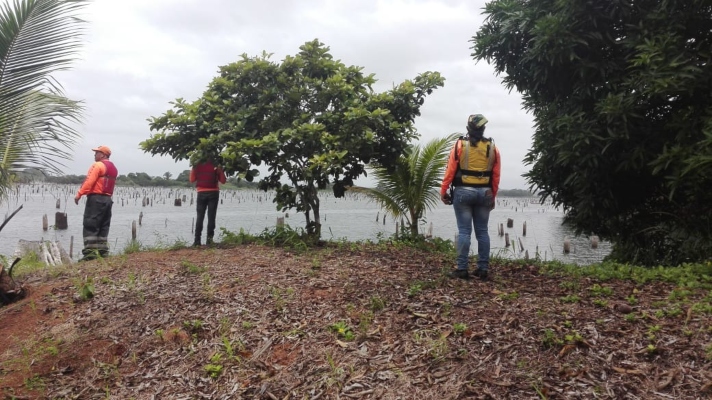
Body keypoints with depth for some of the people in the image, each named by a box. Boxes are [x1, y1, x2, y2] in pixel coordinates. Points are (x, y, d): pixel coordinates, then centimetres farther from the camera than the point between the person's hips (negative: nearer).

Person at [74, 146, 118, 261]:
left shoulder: (98, 165, -9)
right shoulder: (113, 168, 18)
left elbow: (89, 181, -17)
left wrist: (79, 194, -16)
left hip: (96, 198, -8)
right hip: (107, 199, 8)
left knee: (90, 226, -6)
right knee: (103, 226, 11)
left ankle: (90, 251, -11)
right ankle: (103, 250, 11)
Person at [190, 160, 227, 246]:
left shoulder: (197, 166, 2)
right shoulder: (215, 166, -1)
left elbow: (192, 180, 8)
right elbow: (223, 180, -1)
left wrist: (193, 169, 13)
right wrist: (220, 170, 3)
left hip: (202, 193, 1)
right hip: (213, 193, -1)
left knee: (200, 217, 5)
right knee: (211, 217, 1)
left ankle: (197, 240, 2)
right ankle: (209, 238, -3)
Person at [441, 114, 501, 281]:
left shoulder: (460, 145, -4)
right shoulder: (492, 148, 6)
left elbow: (450, 171, -6)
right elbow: (496, 176, 8)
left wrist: (443, 191, 1)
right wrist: (493, 197, 17)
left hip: (463, 192, -3)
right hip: (484, 193, 3)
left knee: (464, 231, -1)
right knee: (482, 231, 8)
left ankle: (462, 269, 0)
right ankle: (483, 269, 12)